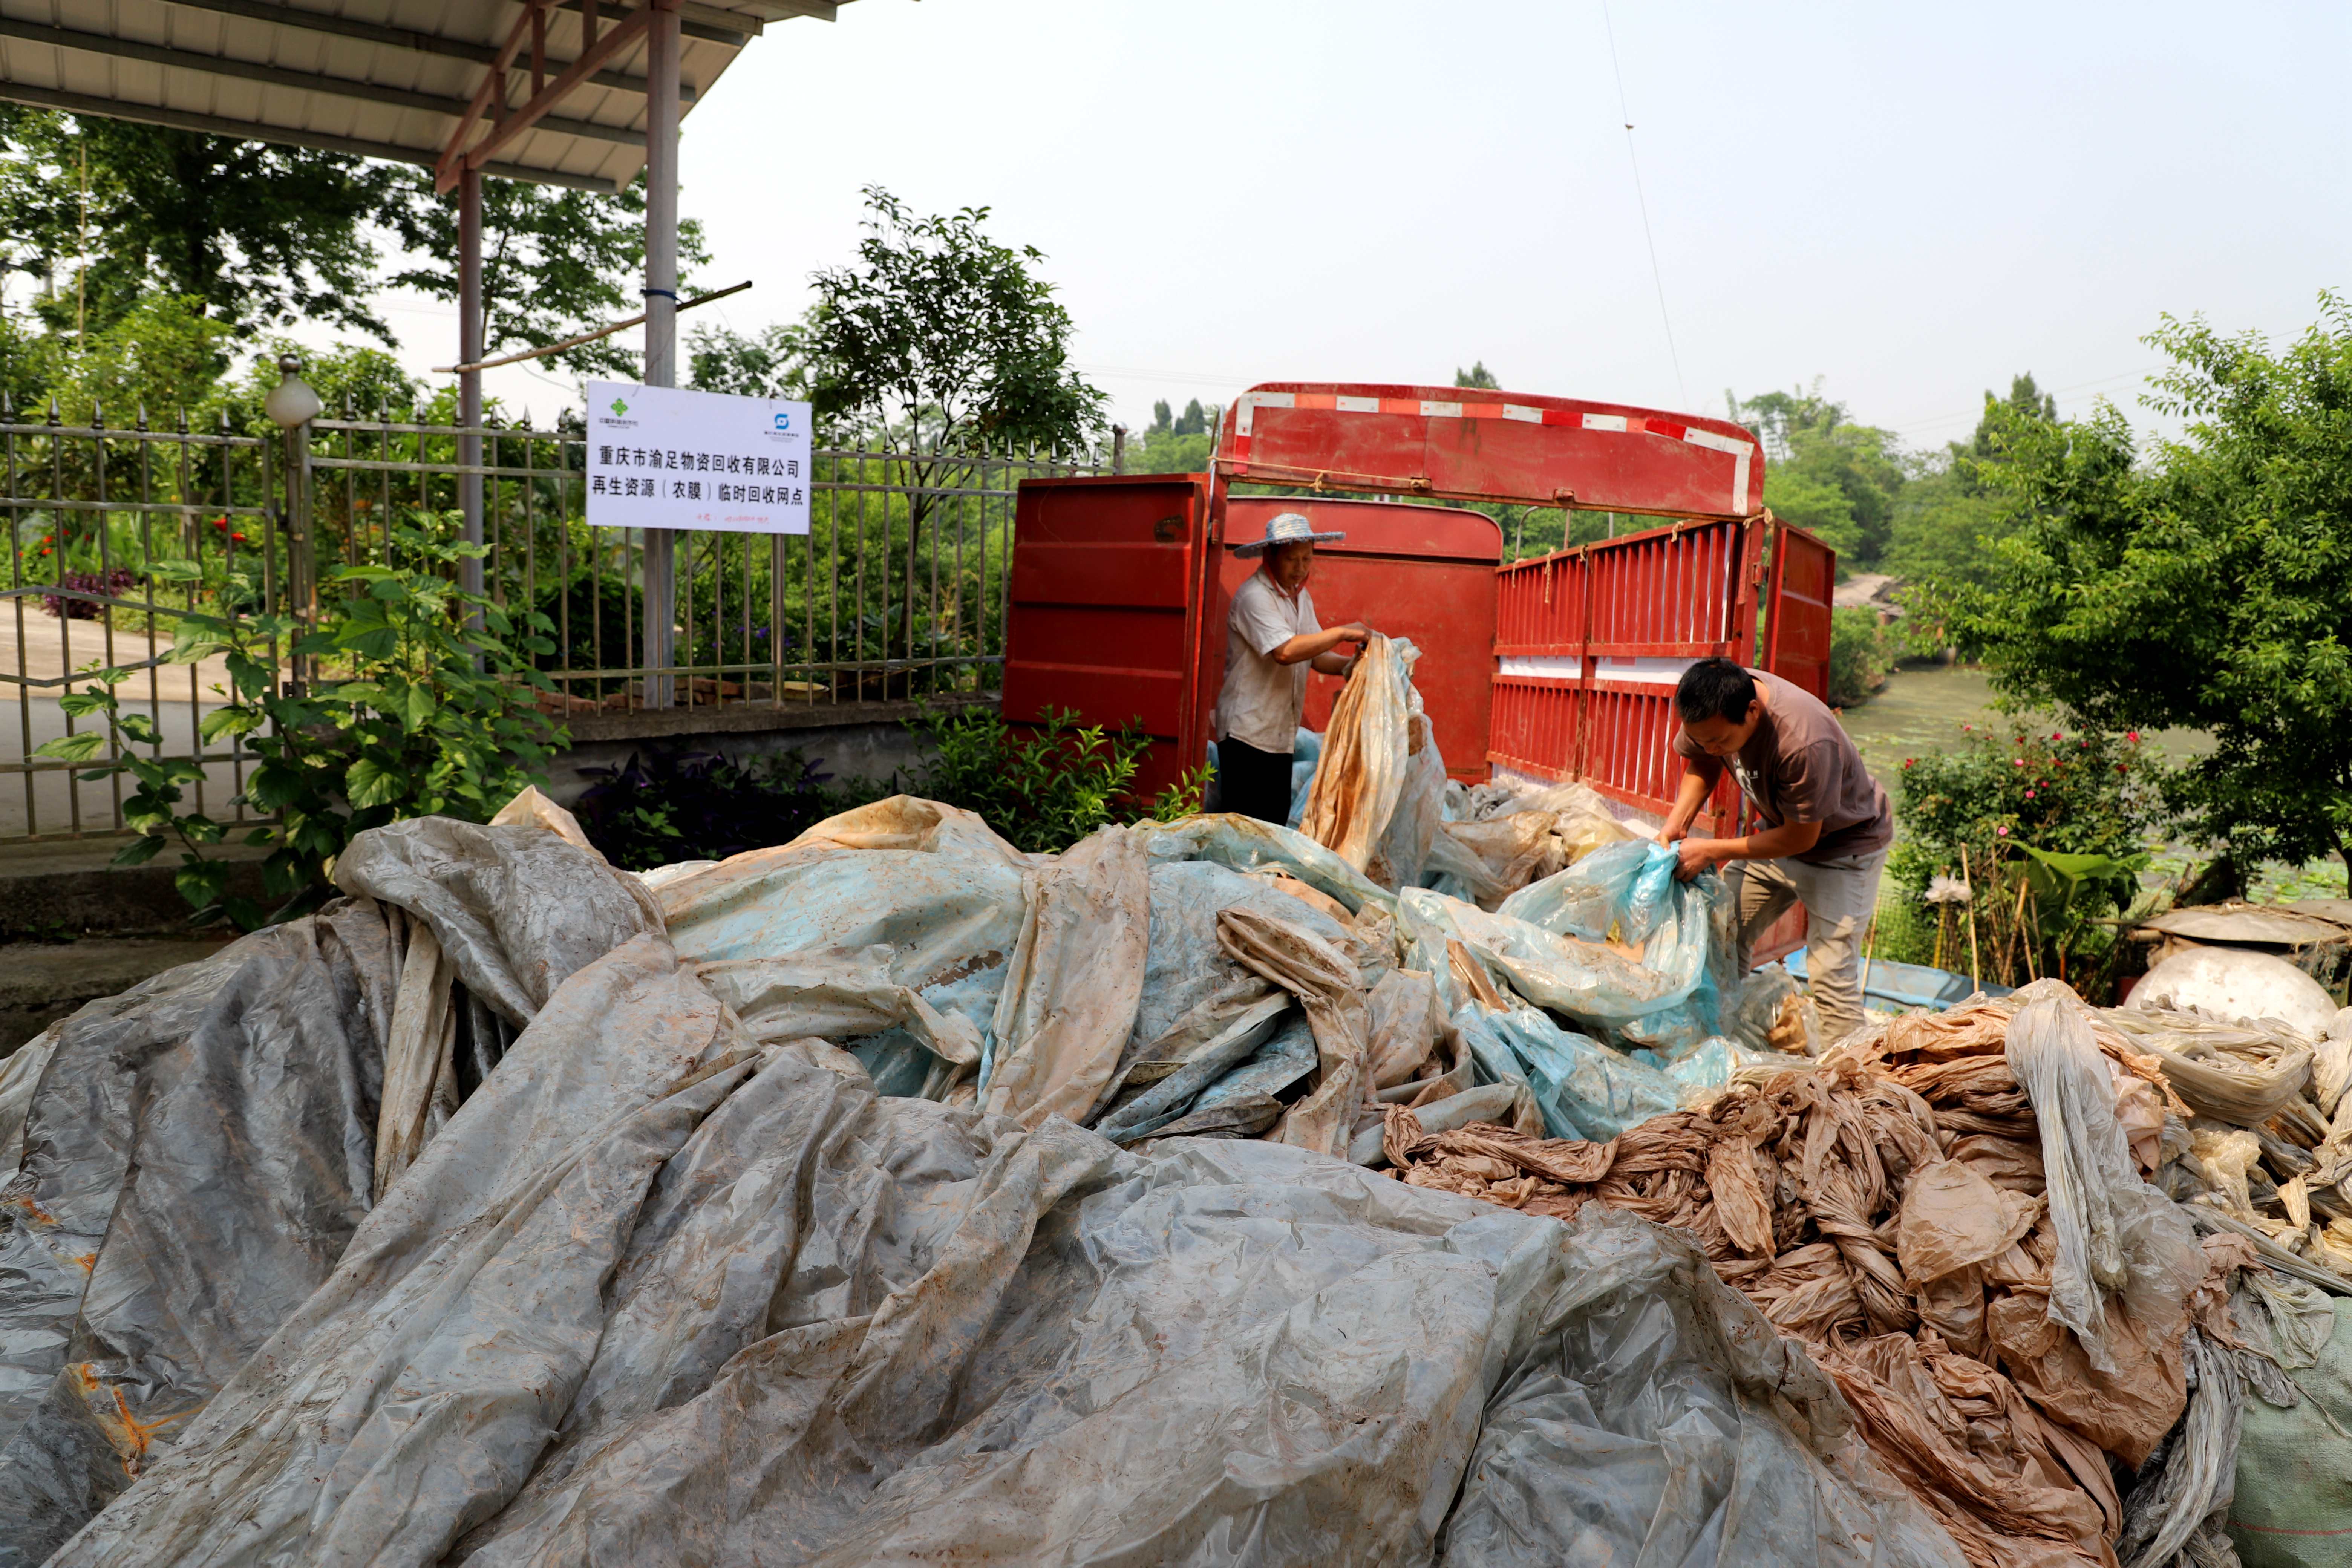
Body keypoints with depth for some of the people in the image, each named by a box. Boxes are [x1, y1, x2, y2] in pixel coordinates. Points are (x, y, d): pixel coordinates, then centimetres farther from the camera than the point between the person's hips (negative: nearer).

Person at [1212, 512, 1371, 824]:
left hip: (1281, 734, 9)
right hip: (1247, 732, -9)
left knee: (1276, 823, 11)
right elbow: (1285, 652, -28)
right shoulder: (1254, 597, -15)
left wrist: (1348, 666, -10)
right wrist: (1343, 632, -24)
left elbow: (1314, 655, 10)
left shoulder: (1301, 597, 14)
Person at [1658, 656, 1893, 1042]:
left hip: (1843, 844, -7)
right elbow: (1702, 765, 3)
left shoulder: (1805, 741, -40)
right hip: (1780, 829, 7)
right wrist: (1677, 822, -14)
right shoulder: (1714, 706, -20)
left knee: (1830, 973, -14)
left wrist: (1711, 851, -25)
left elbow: (1801, 837, -27)